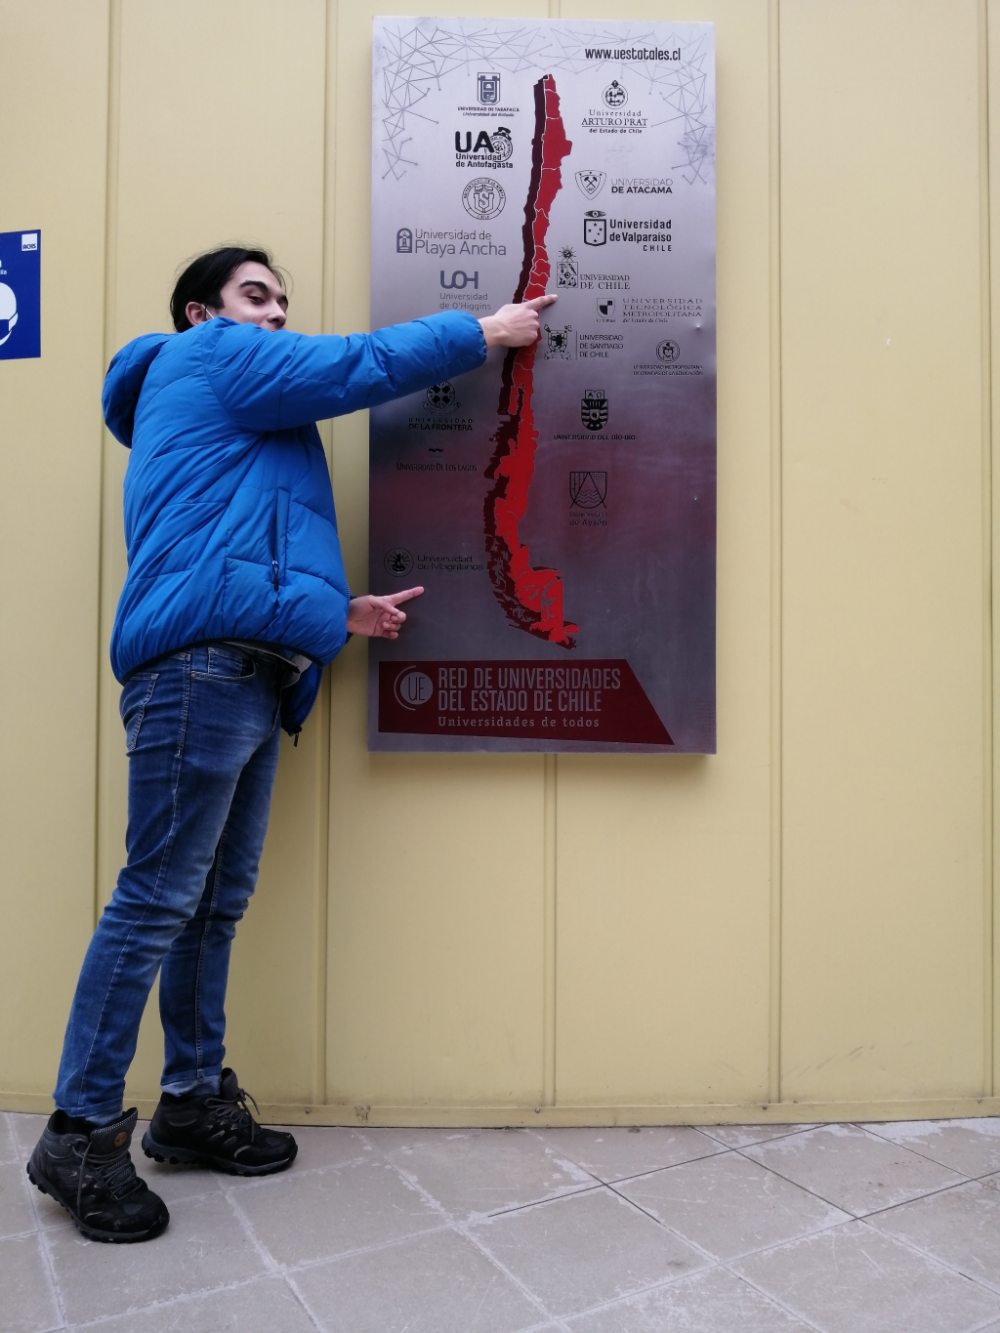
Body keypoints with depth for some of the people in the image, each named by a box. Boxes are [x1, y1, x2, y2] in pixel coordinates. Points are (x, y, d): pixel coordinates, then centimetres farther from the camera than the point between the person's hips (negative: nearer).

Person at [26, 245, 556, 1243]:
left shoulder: (242, 427, 32)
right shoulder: (203, 356, 7)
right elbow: (358, 367, 0)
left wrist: (339, 613, 17)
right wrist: (483, 331, 9)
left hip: (246, 674, 10)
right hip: (199, 667, -10)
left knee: (218, 901, 11)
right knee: (158, 900, -8)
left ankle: (193, 1102, 21)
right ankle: (80, 1133, 2)